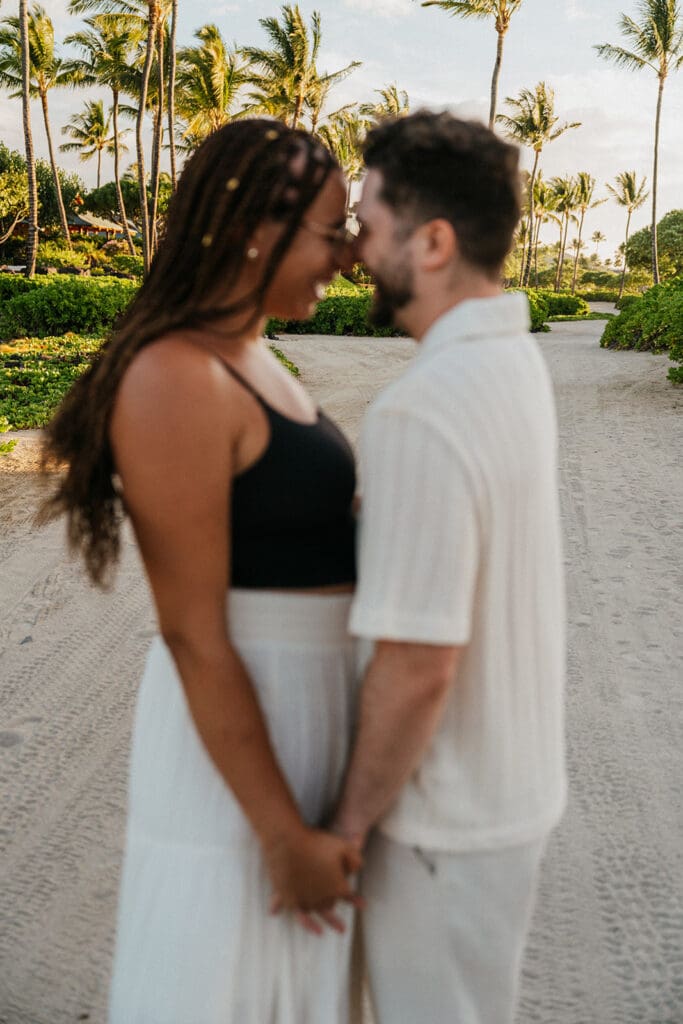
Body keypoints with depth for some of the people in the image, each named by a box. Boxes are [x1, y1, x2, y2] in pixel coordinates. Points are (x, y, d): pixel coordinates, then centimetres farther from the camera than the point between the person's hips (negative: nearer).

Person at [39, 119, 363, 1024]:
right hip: (234, 725, -9)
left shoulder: (249, 356, 7)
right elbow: (193, 635, -21)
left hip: (301, 697, 9)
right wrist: (284, 833, -17)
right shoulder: (178, 381, -22)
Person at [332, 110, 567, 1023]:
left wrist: (349, 822, -13)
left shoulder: (422, 414, -30)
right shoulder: (513, 357, 1)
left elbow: (417, 667, -27)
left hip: (448, 814, -8)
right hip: (511, 774, 8)